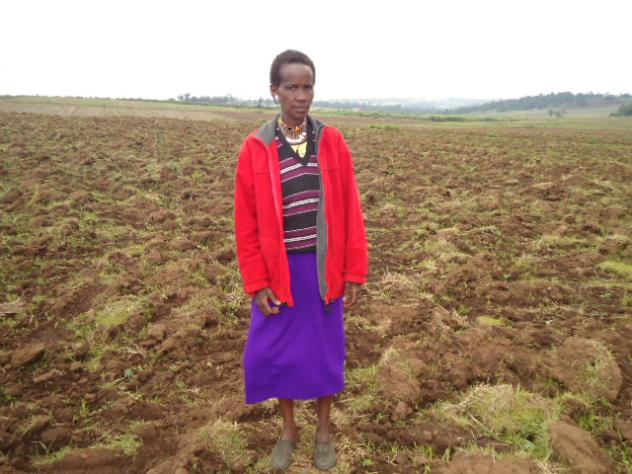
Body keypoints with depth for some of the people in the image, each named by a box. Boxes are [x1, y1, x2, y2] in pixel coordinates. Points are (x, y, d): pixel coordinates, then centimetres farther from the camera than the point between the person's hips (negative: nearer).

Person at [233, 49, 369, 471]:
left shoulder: (332, 141, -3)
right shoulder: (255, 148, -5)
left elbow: (351, 211, -2)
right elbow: (247, 222, -3)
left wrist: (355, 273, -4)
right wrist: (257, 282, -6)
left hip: (324, 268, 1)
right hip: (280, 269, 0)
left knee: (327, 348, 13)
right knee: (274, 352, 10)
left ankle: (324, 429, 36)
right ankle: (289, 428, 36)